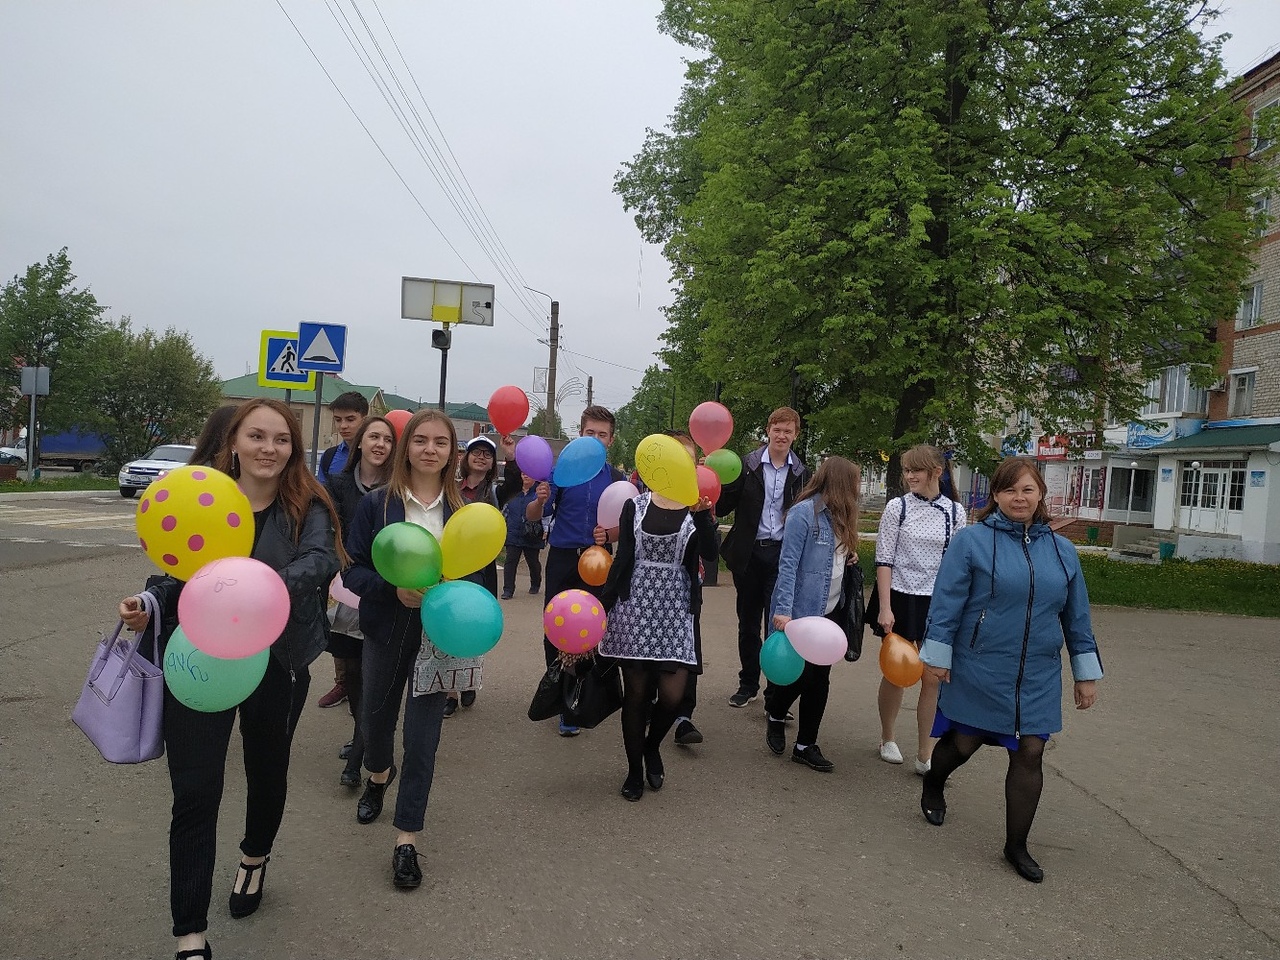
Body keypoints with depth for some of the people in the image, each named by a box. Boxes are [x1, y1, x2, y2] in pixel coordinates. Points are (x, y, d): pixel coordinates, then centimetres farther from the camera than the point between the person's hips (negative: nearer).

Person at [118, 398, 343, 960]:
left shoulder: (307, 507, -8)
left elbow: (322, 559, -28)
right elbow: (176, 577, 7)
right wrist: (148, 607, -13)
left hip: (276, 666, 0)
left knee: (267, 773, 19)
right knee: (195, 792, -2)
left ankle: (254, 859, 51)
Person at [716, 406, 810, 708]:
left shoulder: (801, 472, 4)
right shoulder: (747, 465, -1)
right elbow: (723, 507, -5)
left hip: (783, 554, 0)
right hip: (749, 553, 1)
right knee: (748, 623, 12)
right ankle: (748, 684, 27)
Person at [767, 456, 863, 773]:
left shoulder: (839, 516, 10)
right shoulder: (804, 512, -14)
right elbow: (788, 564, -18)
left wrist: (850, 558, -1)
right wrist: (782, 610, -23)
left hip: (831, 612, 8)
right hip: (802, 610, -7)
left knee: (820, 678, 9)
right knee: (801, 673, 2)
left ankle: (806, 745, 19)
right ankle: (775, 713, 32)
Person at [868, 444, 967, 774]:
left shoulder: (955, 512, 1)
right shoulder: (897, 507, -5)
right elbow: (884, 560, -6)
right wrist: (885, 608, -12)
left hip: (937, 602, 2)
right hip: (900, 598, -2)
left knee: (933, 678, 3)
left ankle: (925, 755, 13)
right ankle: (887, 738, 30)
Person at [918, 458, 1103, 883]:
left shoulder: (1062, 551, 6)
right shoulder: (972, 540, -8)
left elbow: (1076, 616, 11)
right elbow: (947, 602, -8)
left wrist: (1087, 673, 12)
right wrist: (937, 655, -9)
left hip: (1037, 678, 4)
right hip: (979, 672, -3)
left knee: (1029, 754, 5)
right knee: (964, 742, 11)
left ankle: (1016, 845, 21)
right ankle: (932, 785, 44)